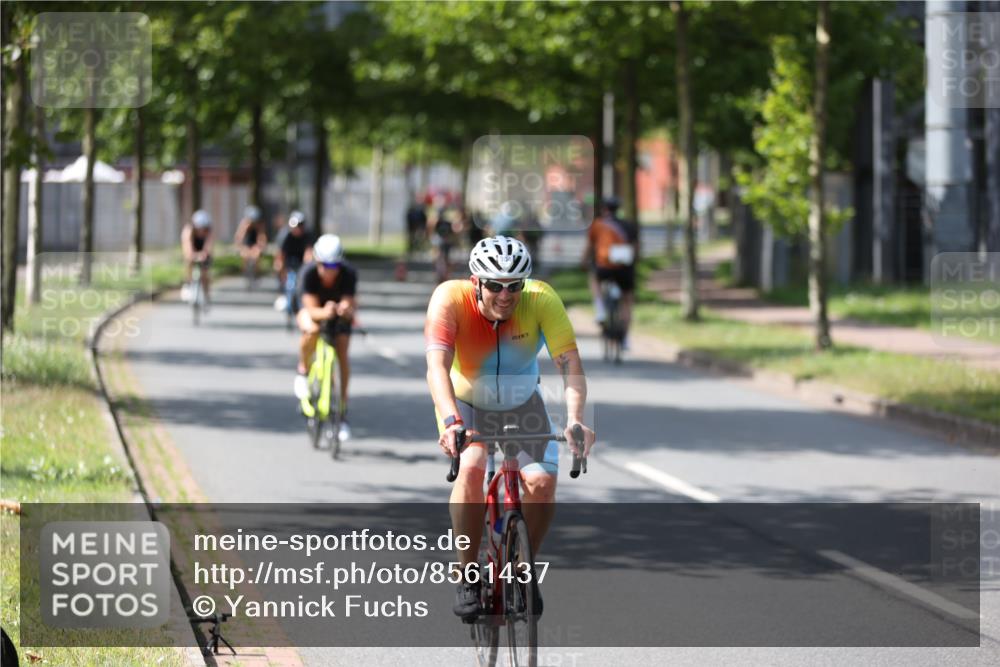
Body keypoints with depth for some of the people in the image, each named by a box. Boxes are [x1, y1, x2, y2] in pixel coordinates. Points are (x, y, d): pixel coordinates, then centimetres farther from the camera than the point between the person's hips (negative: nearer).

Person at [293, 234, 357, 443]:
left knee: (342, 353, -18)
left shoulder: (348, 274, -29)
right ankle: (303, 370, -7)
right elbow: (311, 308, -36)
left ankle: (342, 412, -9)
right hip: (315, 310, -1)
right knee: (311, 331, -36)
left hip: (339, 313, 1)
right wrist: (324, 313, -59)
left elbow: (349, 304, -35)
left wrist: (346, 310, -59)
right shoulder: (309, 273, -32)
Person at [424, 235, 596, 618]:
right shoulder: (450, 299, -30)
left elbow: (569, 363, -33)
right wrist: (451, 421, -56)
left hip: (521, 404, 2)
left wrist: (575, 418, -51)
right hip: (465, 402, -2)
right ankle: (467, 578, -13)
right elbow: (437, 366, -40)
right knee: (471, 469, -29)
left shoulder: (542, 300, -27)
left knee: (542, 482, -19)